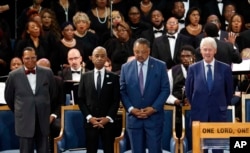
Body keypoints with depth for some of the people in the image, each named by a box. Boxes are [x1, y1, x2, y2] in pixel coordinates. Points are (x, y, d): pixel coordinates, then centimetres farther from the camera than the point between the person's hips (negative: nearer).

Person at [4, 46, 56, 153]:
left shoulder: (47, 73, 1)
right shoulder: (14, 75, -2)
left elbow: (53, 93, 14)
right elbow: (8, 97, 10)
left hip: (43, 121, 2)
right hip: (24, 121, -1)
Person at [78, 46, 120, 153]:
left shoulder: (113, 77, 6)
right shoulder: (85, 77, 9)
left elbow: (116, 100, 1)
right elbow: (81, 100, 5)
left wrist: (108, 118, -10)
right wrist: (89, 117, -7)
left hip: (108, 122, -1)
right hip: (90, 122, 1)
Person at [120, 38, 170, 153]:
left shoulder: (160, 66, 1)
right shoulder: (126, 68, 5)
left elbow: (165, 89, -2)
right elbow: (122, 91, 5)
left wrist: (154, 108, -11)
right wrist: (130, 108, -9)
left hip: (154, 117, -2)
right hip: (133, 117, 2)